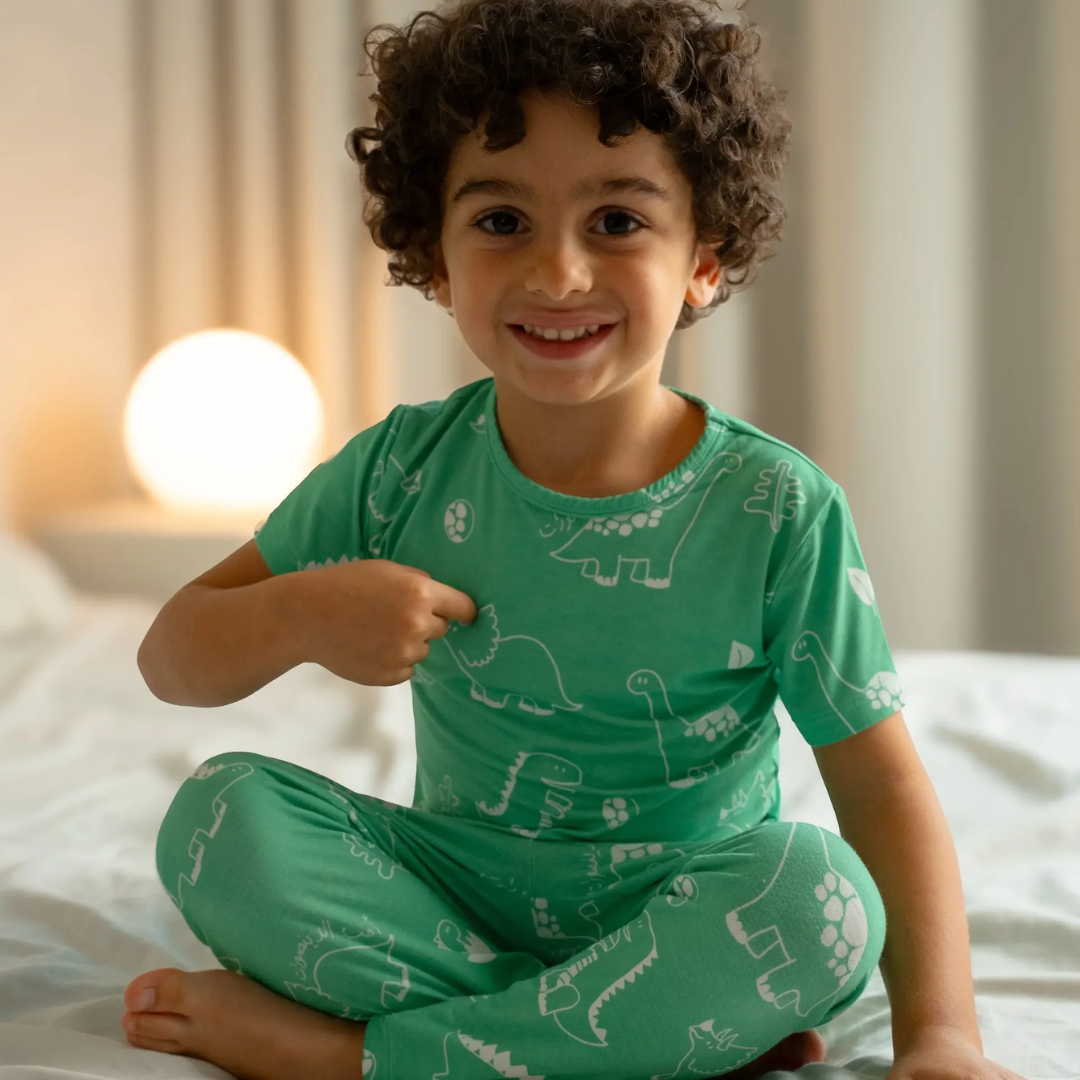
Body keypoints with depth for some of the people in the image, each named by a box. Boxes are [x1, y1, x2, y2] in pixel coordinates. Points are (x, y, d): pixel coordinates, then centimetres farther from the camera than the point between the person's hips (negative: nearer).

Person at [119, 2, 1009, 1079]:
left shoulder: (779, 512, -11)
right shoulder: (401, 470, -5)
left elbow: (882, 788, -11)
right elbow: (173, 659, 1)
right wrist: (300, 616, -22)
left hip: (680, 917, -2)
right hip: (455, 896, 2)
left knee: (820, 892, -33)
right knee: (220, 809, -19)